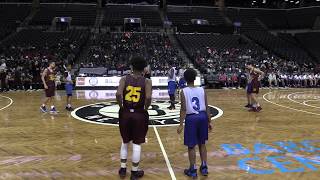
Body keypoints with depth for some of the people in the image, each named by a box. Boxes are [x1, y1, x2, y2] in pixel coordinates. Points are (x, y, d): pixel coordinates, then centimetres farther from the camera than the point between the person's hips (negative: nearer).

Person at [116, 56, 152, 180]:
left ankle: (123, 169, 30)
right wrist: (145, 109, -3)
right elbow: (148, 98, -21)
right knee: (137, 144, 9)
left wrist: (121, 106, -2)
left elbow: (118, 94, -18)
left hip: (125, 113, 2)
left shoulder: (124, 79, -2)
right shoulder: (147, 81, -5)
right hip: (139, 114, -2)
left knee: (125, 142, 20)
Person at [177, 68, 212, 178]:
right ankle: (204, 167, 26)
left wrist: (181, 124, -8)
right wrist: (209, 121, 12)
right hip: (202, 117, 4)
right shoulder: (202, 90, 2)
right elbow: (206, 108, 3)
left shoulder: (184, 92, -8)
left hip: (191, 118, -4)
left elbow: (183, 109, -12)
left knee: (191, 146, 8)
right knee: (202, 144, 18)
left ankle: (193, 170, 16)